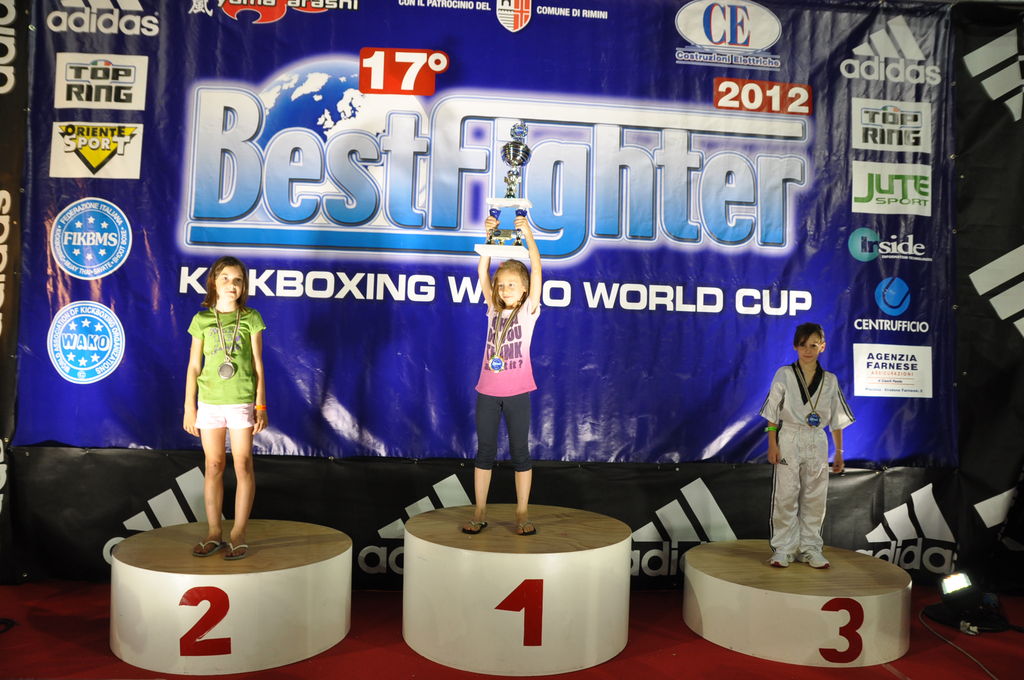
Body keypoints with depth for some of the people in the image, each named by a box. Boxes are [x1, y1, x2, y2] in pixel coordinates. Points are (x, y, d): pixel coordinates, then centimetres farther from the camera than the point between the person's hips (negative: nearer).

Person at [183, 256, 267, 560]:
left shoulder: (251, 319, 2)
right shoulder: (201, 320, 5)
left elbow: (257, 364, 2)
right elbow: (194, 366, 7)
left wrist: (261, 405, -2)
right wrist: (189, 406, 3)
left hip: (242, 401, -1)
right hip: (209, 402, 2)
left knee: (243, 465, 0)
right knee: (213, 466, 7)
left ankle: (238, 534, 9)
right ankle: (213, 532, 17)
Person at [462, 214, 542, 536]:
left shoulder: (529, 310, -1)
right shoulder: (494, 310, 7)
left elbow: (536, 270, -9)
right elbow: (482, 272, 3)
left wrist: (528, 234, -14)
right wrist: (490, 236, -4)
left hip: (516, 391, -3)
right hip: (488, 390, 3)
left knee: (519, 451, 4)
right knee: (485, 450, 8)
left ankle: (522, 514, 15)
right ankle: (479, 513, 17)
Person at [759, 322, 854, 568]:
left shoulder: (830, 380, 7)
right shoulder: (784, 375, -1)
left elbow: (837, 420, 11)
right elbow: (773, 414, -2)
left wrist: (839, 452, 8)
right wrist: (772, 445, -9)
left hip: (817, 442, 3)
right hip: (788, 439, -3)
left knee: (814, 498, 6)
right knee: (785, 497, -3)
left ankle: (810, 548, 17)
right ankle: (783, 549, 7)